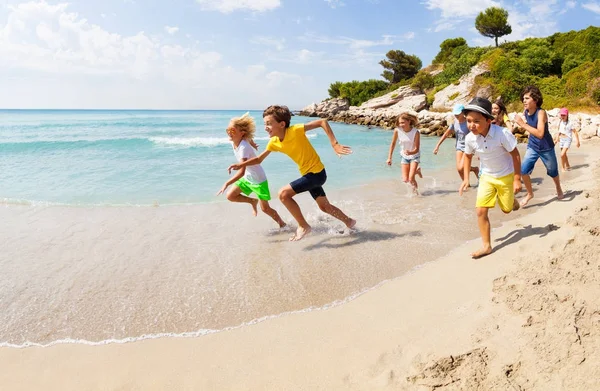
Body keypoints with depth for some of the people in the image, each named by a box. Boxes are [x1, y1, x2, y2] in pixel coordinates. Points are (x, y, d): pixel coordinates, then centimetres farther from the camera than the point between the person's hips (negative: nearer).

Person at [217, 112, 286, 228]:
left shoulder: (243, 148, -33)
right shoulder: (233, 142, -9)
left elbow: (241, 172, -41)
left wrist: (226, 183, -46)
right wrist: (252, 143, 33)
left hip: (259, 179, -8)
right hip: (247, 178, 8)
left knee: (265, 208, 0)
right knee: (230, 196, -1)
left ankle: (282, 224, 23)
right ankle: (252, 201, 21)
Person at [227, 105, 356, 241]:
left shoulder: (295, 130, -24)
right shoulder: (274, 142, -3)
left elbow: (322, 122, -24)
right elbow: (259, 159, 8)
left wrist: (334, 144, -29)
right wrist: (241, 164, -7)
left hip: (317, 172, -8)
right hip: (308, 174, 8)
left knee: (283, 193, -19)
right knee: (325, 207, 22)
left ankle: (303, 226, -3)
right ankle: (349, 222, 47)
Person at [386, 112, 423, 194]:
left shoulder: (416, 132, -26)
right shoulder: (397, 130, -20)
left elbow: (416, 149, -25)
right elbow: (393, 144, -5)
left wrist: (410, 153, -47)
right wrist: (389, 158, -4)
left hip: (414, 156, -3)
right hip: (404, 156, 3)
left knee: (411, 179, -14)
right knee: (405, 180, 1)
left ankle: (416, 191, 16)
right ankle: (416, 171, 32)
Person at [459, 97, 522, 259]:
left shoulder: (502, 134, -30)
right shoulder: (470, 138, -18)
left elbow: (515, 155, -17)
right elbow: (468, 156, 3)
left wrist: (517, 179, -15)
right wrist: (466, 179, -2)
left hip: (506, 176, -2)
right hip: (486, 177, 3)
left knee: (506, 209, 14)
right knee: (481, 211, -8)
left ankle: (513, 200, 52)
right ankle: (486, 246, 4)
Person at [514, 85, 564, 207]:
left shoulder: (541, 112, -27)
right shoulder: (525, 111, -9)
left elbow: (540, 134, -39)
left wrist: (523, 124, -42)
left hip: (546, 148, -4)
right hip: (532, 147, 4)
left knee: (552, 171, 17)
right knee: (523, 170, -13)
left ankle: (559, 189, 46)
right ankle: (529, 194, 7)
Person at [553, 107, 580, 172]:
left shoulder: (570, 123, -13)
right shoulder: (560, 123, 4)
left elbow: (575, 132, -10)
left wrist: (578, 141, -9)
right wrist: (556, 139, 4)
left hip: (567, 140, -6)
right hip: (561, 140, 6)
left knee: (562, 154, -17)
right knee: (564, 155, 16)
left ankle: (563, 168, -2)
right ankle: (568, 166, 34)